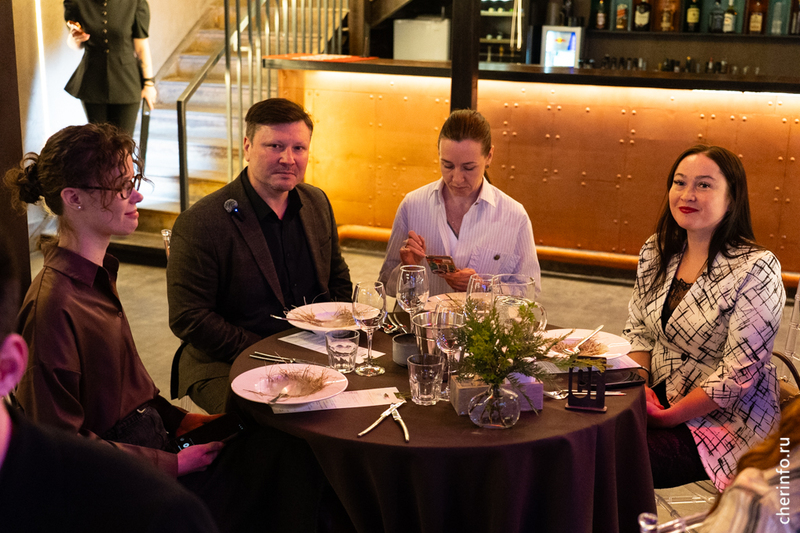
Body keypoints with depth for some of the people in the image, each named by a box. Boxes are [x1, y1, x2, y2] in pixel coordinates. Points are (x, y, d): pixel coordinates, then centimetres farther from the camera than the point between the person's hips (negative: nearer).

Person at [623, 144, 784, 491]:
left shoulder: (756, 270, -17)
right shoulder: (656, 251, 3)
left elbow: (737, 374, -18)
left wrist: (669, 417, -17)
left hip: (724, 421, -6)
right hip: (657, 398, 6)